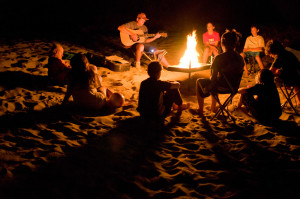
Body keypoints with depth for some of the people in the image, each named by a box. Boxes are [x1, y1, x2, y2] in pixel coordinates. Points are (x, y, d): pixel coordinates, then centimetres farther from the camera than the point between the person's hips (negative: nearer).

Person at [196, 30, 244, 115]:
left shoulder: (219, 58, -22)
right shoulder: (240, 58, -3)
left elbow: (213, 78, -18)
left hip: (221, 87, -6)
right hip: (233, 87, 6)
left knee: (199, 81, 22)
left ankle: (200, 110, 28)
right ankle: (213, 107, 47)